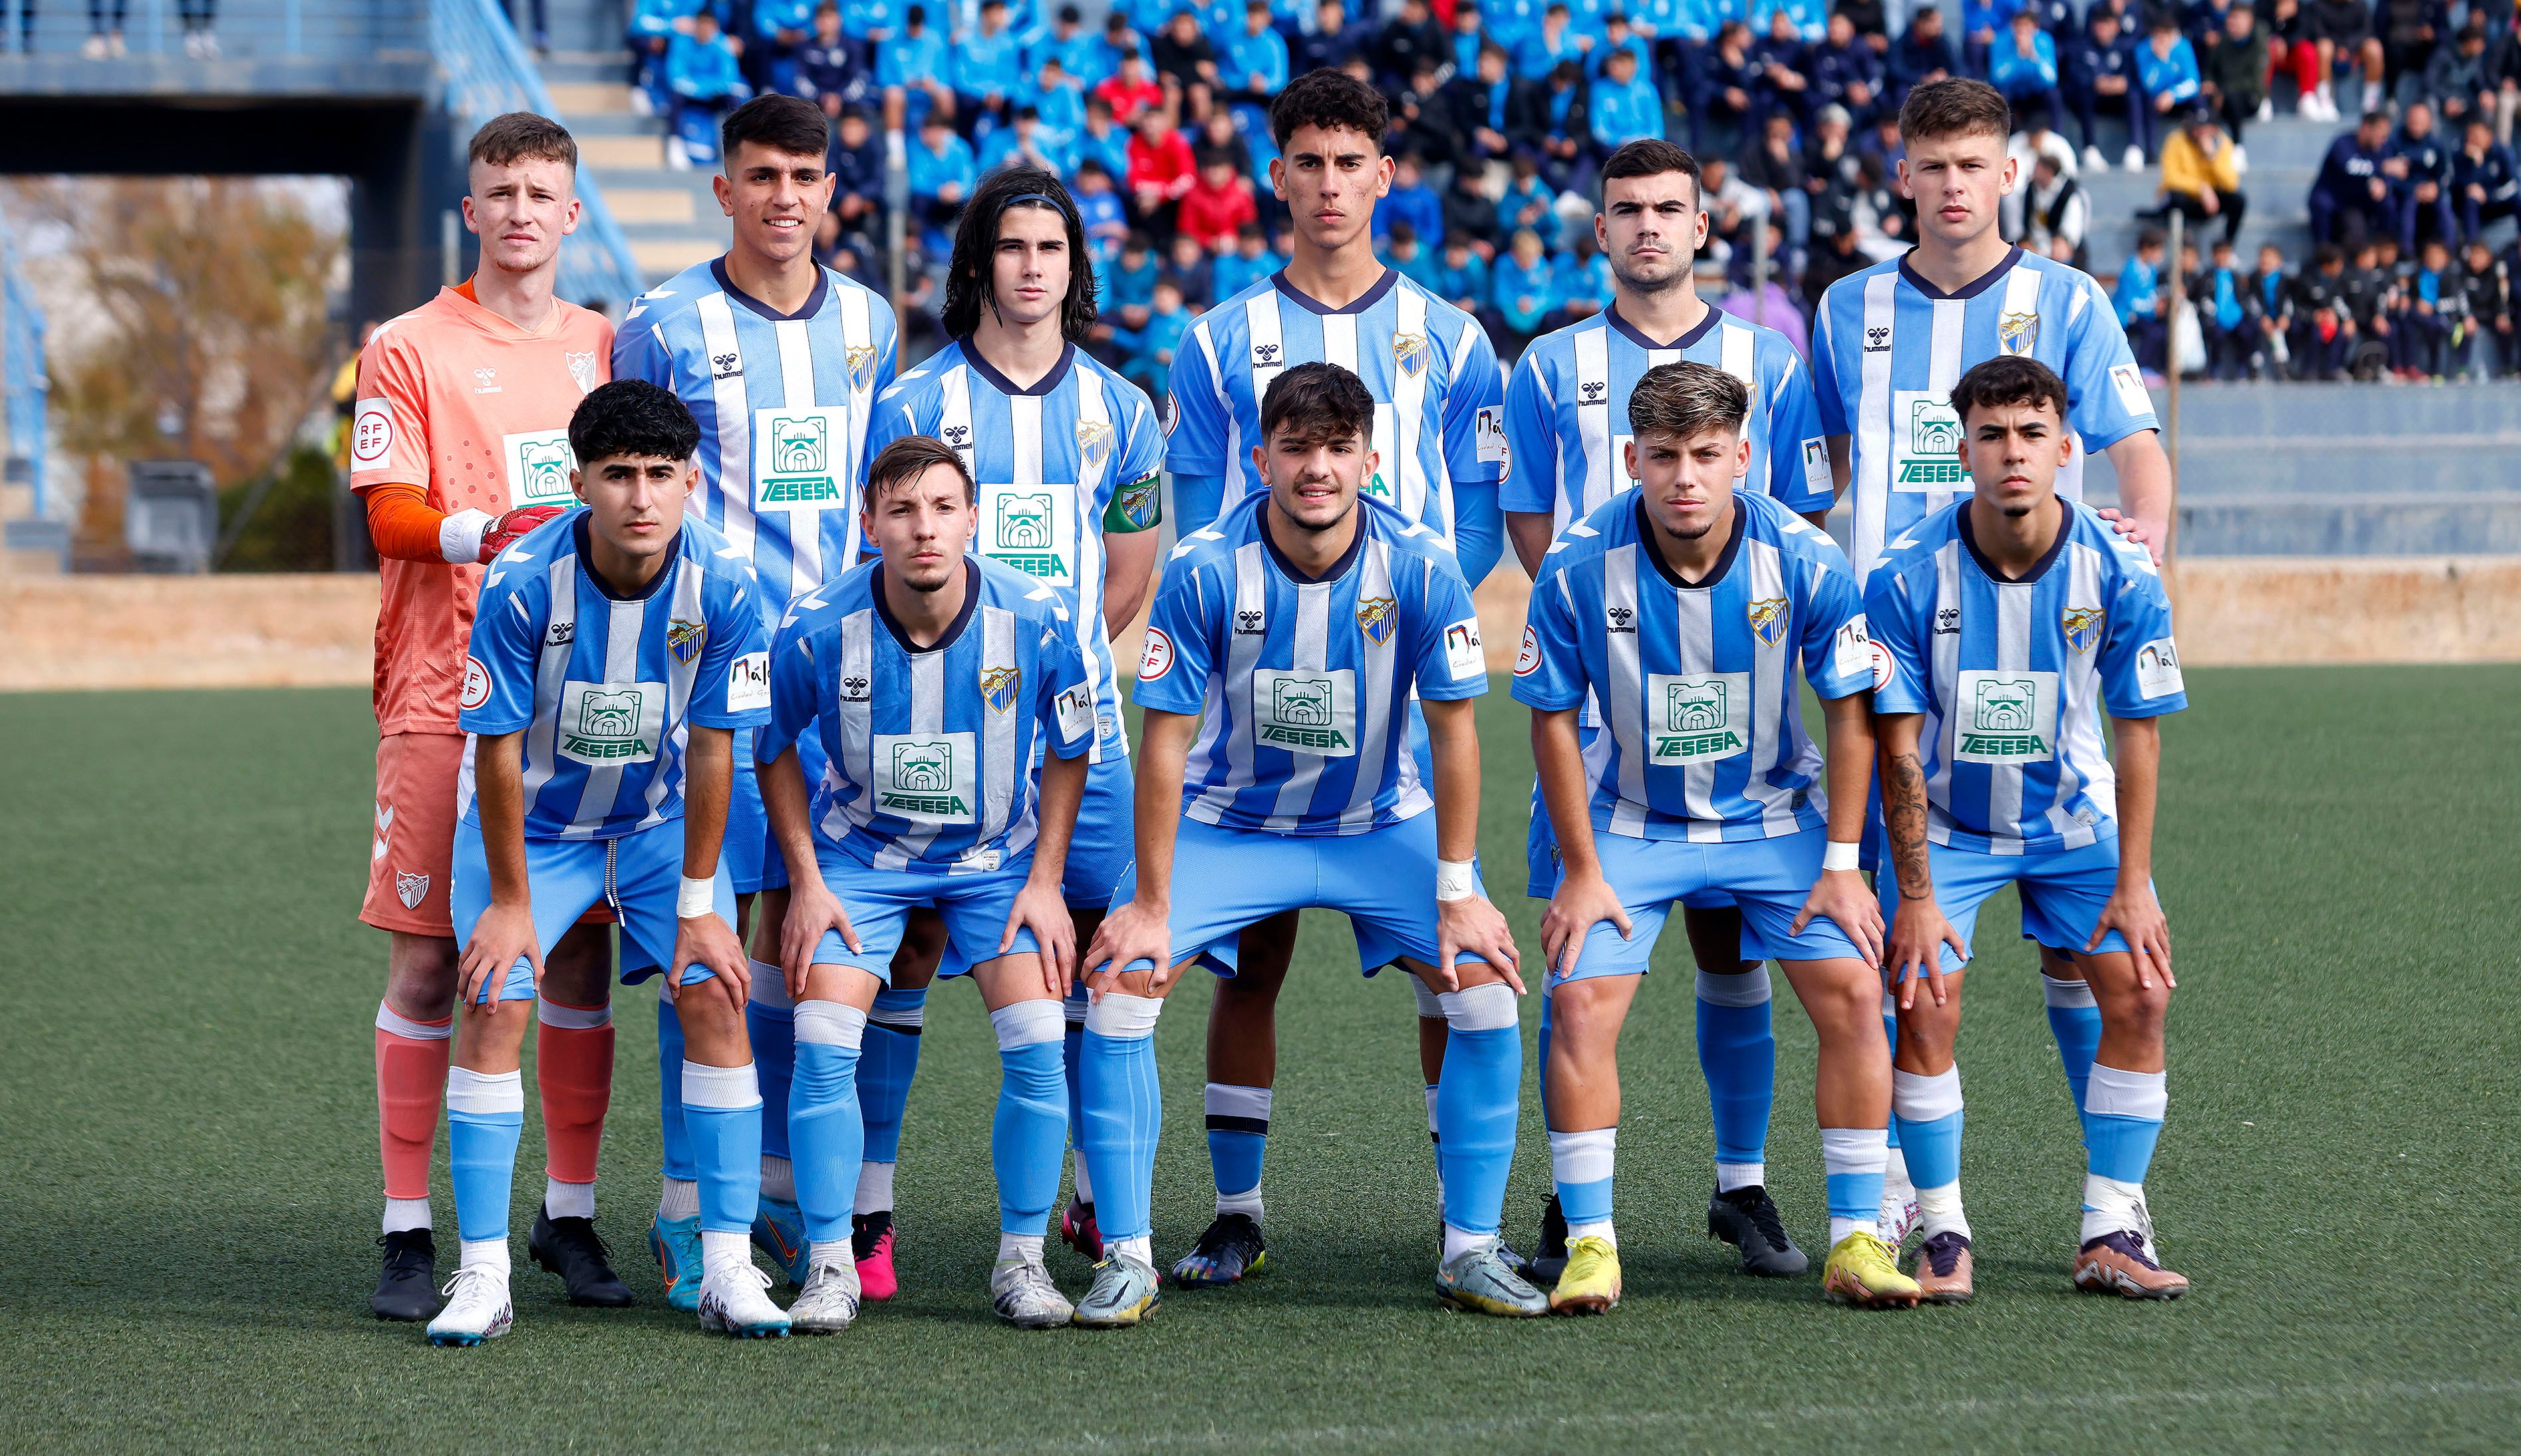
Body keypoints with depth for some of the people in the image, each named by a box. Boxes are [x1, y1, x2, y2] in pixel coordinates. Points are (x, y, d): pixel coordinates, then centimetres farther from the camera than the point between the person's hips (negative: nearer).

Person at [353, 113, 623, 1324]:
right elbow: (390, 516, -8)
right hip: (446, 692, -3)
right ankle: (408, 1231, 3)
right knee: (427, 960, -3)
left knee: (582, 950, 4)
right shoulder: (411, 349, 1)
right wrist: (485, 529, -26)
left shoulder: (608, 348, 13)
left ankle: (570, 1213, 14)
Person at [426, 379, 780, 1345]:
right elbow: (498, 747, -18)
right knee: (493, 1005, -15)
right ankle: (483, 1277, -9)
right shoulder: (524, 584, -28)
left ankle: (728, 1268, -5)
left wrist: (698, 903, -10)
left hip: (660, 821, 2)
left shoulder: (722, 588, -23)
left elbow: (711, 748, -13)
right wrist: (510, 900, -14)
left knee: (716, 1002, -11)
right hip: (534, 821, -2)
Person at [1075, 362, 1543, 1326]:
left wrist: (1457, 893, -12)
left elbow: (1453, 730, -11)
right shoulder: (1205, 572, -22)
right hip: (1230, 823, -1)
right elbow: (1166, 741, -16)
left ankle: (1472, 1252, -2)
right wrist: (1150, 906, -16)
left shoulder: (1420, 569, -19)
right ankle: (1126, 1259, -8)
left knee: (1484, 989, -16)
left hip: (1383, 824, 1)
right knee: (1118, 987, -18)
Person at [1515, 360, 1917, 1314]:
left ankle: (1857, 1240, -3)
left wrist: (1841, 864, -8)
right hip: (1629, 819, 0)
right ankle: (1590, 1244, -8)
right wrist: (1580, 871, -8)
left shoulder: (1806, 563, -19)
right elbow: (1553, 721, -7)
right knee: (1578, 1001, -17)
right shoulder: (1579, 571, -20)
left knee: (1852, 992, -13)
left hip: (1774, 814, 0)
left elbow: (1850, 709, -7)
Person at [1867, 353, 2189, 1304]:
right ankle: (1943, 1236, -2)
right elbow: (1899, 744, -16)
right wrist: (1915, 896, -18)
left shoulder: (2119, 575, -18)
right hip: (1945, 823, -1)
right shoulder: (1908, 577, -22)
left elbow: (2138, 733, -10)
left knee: (2138, 998, -10)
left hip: (2075, 816, 2)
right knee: (1924, 1006, -15)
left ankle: (2110, 1233, 0)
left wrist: (2131, 885, -12)